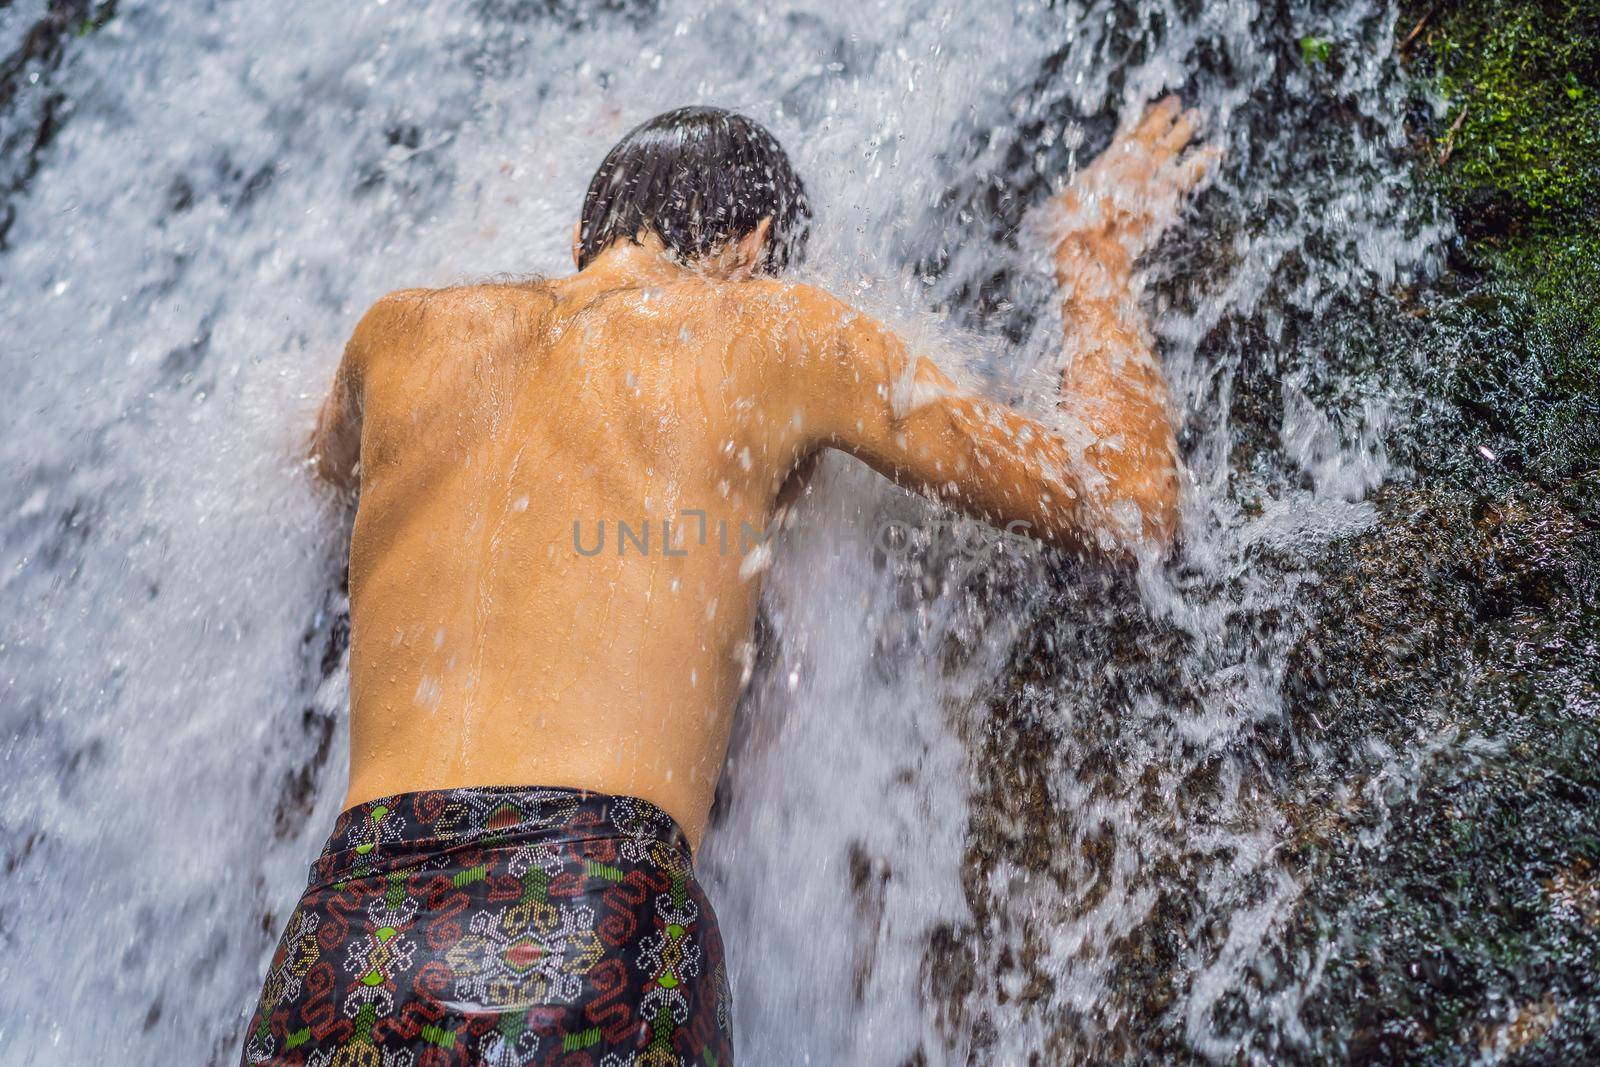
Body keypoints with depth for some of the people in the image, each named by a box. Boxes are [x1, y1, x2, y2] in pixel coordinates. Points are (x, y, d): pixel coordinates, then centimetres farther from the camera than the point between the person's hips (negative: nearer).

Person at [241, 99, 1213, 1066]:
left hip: (344, 942, 4)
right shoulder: (780, 333, 7)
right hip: (603, 940, -3)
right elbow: (1131, 503, 14)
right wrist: (1097, 260, 30)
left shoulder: (405, 332, 15)